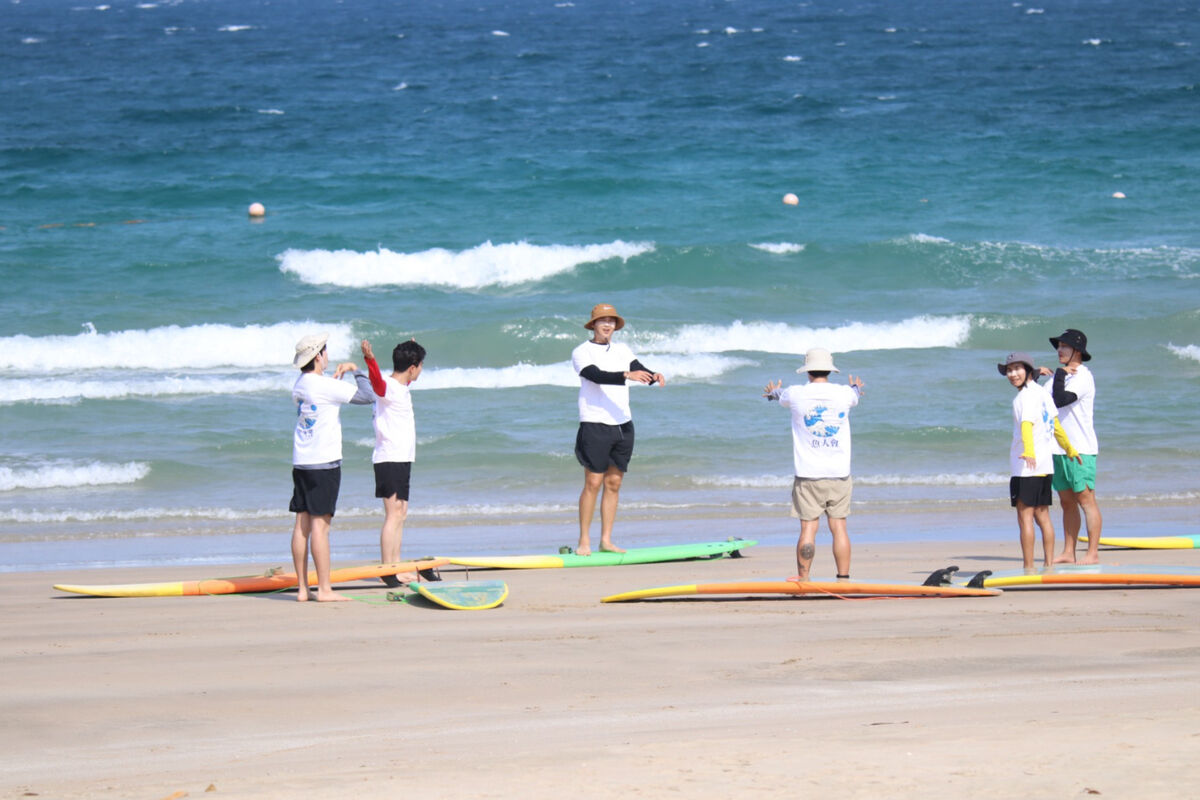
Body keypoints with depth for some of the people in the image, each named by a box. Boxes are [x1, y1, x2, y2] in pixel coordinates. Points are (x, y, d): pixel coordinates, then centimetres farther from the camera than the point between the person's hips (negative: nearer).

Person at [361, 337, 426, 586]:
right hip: (389, 460, -10)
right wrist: (370, 359, -58)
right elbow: (377, 381, -38)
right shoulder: (388, 388, -14)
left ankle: (396, 568, 16)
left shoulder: (402, 387, 15)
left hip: (402, 459, 10)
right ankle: (387, 570, -12)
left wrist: (412, 351, 54)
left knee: (400, 514, 12)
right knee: (393, 514, -11)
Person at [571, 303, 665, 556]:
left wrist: (653, 376, -23)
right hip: (595, 425, -5)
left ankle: (606, 541, 9)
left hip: (623, 425, 5)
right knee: (593, 483, -7)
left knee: (614, 483, 6)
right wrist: (626, 375, -34)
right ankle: (584, 541, -3)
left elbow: (638, 369, 0)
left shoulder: (622, 350, 14)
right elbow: (597, 376, -20)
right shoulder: (582, 353, -3)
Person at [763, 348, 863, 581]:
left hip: (808, 475, -2)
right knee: (839, 527, 4)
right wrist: (856, 387, 54)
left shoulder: (797, 395, -4)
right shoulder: (843, 394, 0)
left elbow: (780, 395, 22)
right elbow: (855, 396, 27)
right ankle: (844, 578, 3)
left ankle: (803, 579, 0)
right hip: (839, 474, 2)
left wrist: (773, 392, 49)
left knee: (808, 528, -1)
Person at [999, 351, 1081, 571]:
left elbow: (1027, 425, -31)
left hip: (1028, 466, -9)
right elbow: (1055, 425, 27)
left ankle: (1028, 568, -9)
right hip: (1045, 465, 9)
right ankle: (1049, 565, 20)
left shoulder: (1025, 396, -13)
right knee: (1042, 515, 16)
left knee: (1025, 516, -7)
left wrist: (1029, 451, -47)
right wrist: (1069, 449, 40)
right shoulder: (1042, 392, 15)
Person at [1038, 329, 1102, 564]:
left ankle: (1093, 554, -10)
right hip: (1059, 449, 9)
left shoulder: (1083, 376, -9)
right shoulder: (1060, 375, 17)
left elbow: (1061, 400, -22)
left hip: (1080, 449, -9)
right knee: (1067, 503, 9)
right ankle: (1068, 553, 12)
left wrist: (1059, 375, -12)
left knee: (1086, 500, -9)